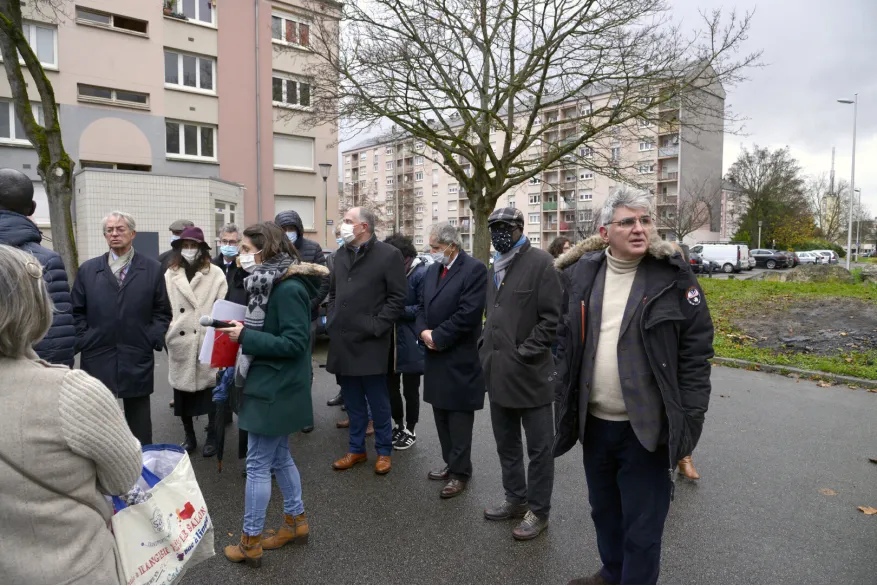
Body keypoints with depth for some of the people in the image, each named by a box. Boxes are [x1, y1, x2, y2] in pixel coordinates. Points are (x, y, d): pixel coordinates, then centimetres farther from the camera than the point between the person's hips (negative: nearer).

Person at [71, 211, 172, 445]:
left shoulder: (152, 269, 4)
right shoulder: (88, 269, 8)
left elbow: (162, 311, 4)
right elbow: (77, 311, 9)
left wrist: (154, 340, -6)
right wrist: (83, 340, -2)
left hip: (137, 360, -1)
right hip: (97, 358, 1)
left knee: (139, 419, 9)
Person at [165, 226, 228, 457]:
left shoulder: (215, 274, -1)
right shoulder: (170, 275, 7)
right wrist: (167, 333, -2)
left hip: (207, 342, -3)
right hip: (180, 343, 3)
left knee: (210, 390, 6)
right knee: (182, 392, 12)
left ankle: (212, 437, 23)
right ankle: (189, 436, 29)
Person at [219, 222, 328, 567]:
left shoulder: (289, 288, -21)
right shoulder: (269, 283, 8)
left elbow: (295, 342, -24)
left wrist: (246, 337, -22)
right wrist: (242, 332, -1)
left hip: (275, 389, -10)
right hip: (272, 384, 10)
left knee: (257, 465, 3)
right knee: (279, 458, 19)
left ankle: (250, 542, 20)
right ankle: (296, 522, 35)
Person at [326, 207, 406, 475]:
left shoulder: (388, 254, -8)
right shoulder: (341, 255, 12)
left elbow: (398, 298, -10)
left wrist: (376, 327, -15)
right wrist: (332, 321, 8)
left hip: (369, 343, -6)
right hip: (342, 341, 6)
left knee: (378, 402, 7)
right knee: (353, 401, 16)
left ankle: (384, 451, 24)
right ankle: (356, 449, 31)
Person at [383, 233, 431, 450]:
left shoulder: (422, 273, -16)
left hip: (411, 342, -7)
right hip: (391, 339, 7)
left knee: (410, 389, 8)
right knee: (390, 385, 16)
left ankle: (410, 431, 26)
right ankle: (399, 425, 34)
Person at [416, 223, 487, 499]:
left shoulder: (474, 269, -14)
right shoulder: (432, 270, 12)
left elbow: (468, 313, -21)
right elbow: (422, 306, 13)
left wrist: (437, 337, -16)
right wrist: (423, 331, -6)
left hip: (459, 358, -8)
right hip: (435, 355, 8)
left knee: (459, 418, 3)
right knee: (441, 414, 16)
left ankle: (460, 472, 17)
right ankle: (450, 463, 32)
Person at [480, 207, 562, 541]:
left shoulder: (540, 263, -10)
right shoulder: (494, 269, 15)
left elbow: (552, 317, -14)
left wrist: (524, 353, -17)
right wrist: (487, 350, 11)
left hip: (530, 373, -8)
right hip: (498, 372, 8)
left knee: (538, 447, 7)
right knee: (506, 444, 19)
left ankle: (538, 511, 23)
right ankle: (516, 500, 36)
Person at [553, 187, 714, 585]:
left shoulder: (673, 277, -9)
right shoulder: (581, 274, 1)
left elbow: (696, 353, -9)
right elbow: (567, 343, 10)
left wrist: (688, 420, -12)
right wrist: (565, 400, 7)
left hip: (645, 427, -4)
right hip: (593, 423, 5)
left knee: (642, 525, 8)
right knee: (604, 511, 23)